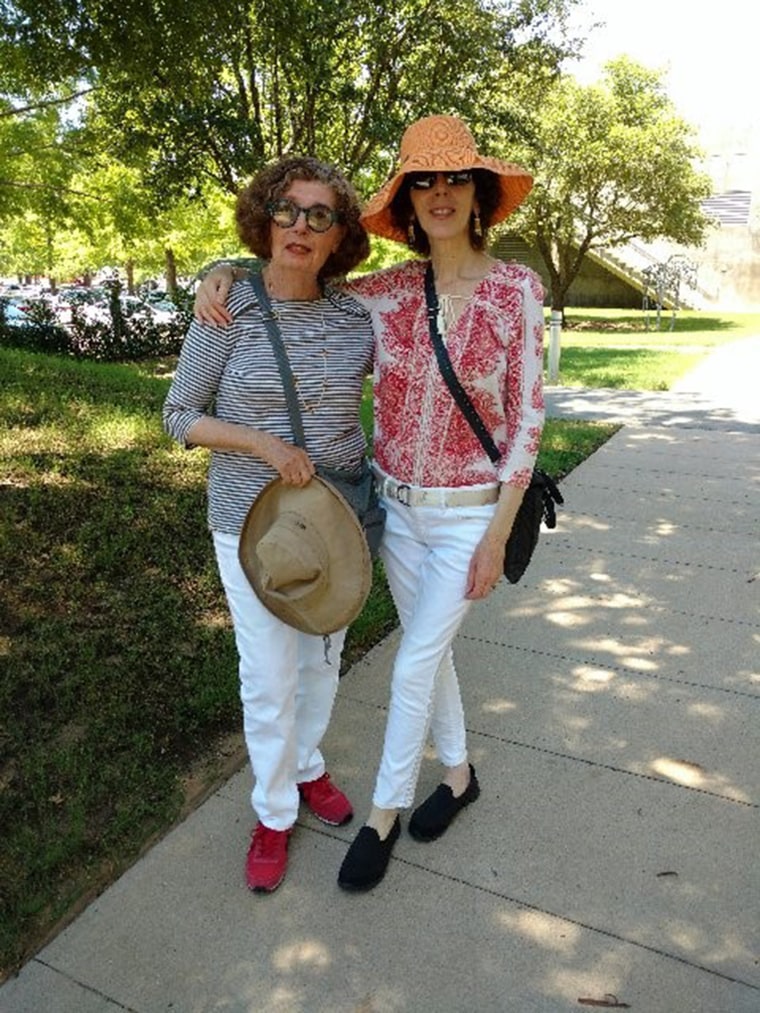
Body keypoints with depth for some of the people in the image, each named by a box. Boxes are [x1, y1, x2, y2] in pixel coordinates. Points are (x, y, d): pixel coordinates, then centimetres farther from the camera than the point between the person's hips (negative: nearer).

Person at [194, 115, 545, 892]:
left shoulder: (517, 290, -11)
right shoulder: (385, 292, -3)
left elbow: (526, 418, -10)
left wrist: (498, 534, -12)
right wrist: (226, 271, -11)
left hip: (469, 513, -3)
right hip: (396, 505, 4)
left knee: (415, 663, 3)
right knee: (428, 647, 17)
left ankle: (383, 815, 26)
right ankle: (458, 774, 42)